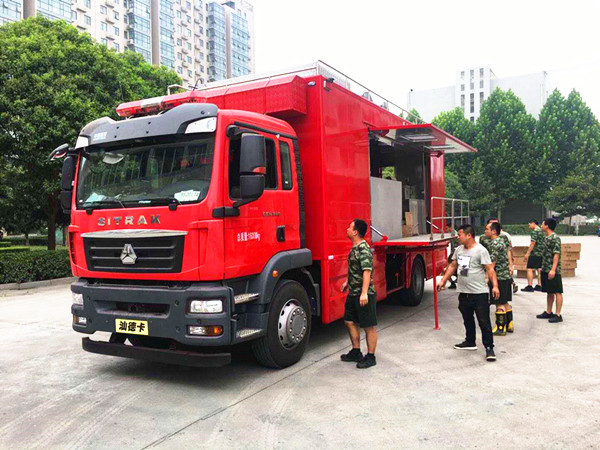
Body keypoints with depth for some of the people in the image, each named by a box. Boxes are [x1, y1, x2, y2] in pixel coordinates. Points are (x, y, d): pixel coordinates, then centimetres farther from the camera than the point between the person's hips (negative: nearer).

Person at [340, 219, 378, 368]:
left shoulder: (364, 249, -20)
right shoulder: (355, 248, 11)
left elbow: (367, 271, -27)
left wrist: (364, 293, -32)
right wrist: (348, 282, 32)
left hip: (364, 295, -10)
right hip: (353, 293, 10)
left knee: (369, 326, 2)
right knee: (350, 322, 16)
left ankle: (370, 357, 13)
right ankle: (356, 352, 29)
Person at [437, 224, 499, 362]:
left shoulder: (480, 250, -12)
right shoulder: (459, 250, 9)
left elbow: (490, 269, -14)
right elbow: (453, 266, 17)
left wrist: (495, 286, -23)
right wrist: (443, 281, 14)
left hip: (479, 293, -7)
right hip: (463, 292, 7)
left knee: (484, 321, -2)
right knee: (467, 319, 20)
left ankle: (489, 348, 6)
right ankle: (470, 342, 35)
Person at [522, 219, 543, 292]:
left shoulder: (534, 231, -12)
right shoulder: (541, 231, 16)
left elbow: (533, 243, -17)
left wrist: (527, 253, -15)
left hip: (535, 253, -9)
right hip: (541, 253, 9)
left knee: (530, 269, -7)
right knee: (539, 269, 11)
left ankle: (530, 286, -11)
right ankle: (539, 285, 14)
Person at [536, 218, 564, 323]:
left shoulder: (555, 238, -15)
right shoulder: (546, 238, 12)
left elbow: (556, 254, -20)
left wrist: (553, 269, -25)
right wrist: (543, 267, 20)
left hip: (553, 271, -9)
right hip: (545, 270, 9)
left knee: (557, 292, -2)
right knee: (549, 292, 16)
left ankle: (558, 315, 2)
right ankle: (548, 312, 24)